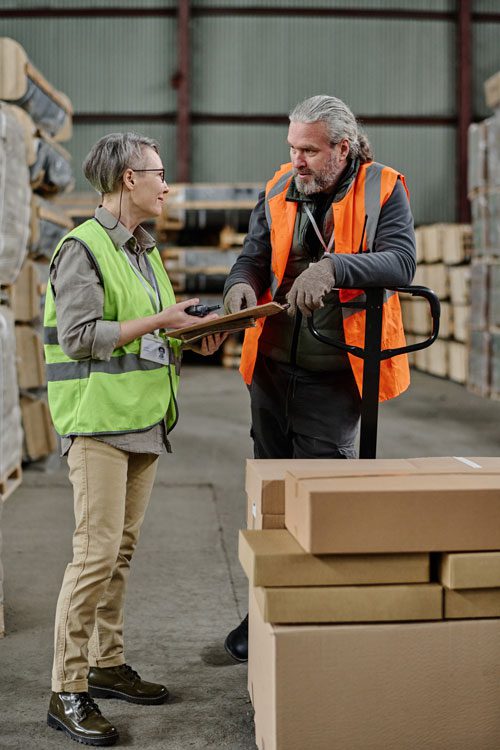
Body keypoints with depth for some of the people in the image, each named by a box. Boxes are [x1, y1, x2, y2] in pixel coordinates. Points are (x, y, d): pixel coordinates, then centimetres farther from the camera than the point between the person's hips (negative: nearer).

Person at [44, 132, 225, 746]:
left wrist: (189, 342, 5)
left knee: (122, 547, 12)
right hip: (98, 419, -8)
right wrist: (161, 321, -16)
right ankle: (67, 691, -2)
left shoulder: (144, 251, 18)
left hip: (144, 418, 9)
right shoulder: (82, 248, -9)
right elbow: (80, 336, -17)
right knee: (96, 552, -10)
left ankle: (107, 663, 23)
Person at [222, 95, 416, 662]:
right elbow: (254, 254, 7)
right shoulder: (278, 191, 6)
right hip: (273, 367, 5)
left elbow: (400, 263, -20)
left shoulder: (383, 191, -7)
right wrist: (242, 283, -17)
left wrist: (333, 267, -36)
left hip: (335, 376, -5)